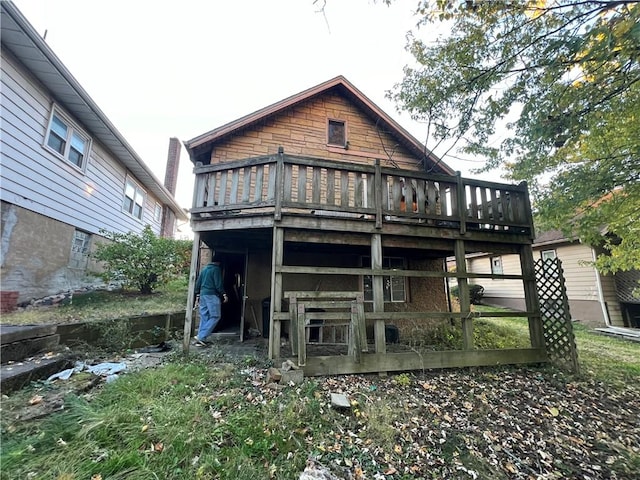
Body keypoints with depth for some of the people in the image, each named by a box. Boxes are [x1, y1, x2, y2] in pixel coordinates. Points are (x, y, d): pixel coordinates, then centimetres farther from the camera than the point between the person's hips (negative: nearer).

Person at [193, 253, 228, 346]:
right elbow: (218, 284, -14)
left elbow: (198, 283, 19)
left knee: (204, 317, 11)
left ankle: (201, 339, 10)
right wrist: (224, 294, -8)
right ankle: (201, 337, -10)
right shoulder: (216, 269, -7)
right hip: (212, 295, -8)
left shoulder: (204, 269, 16)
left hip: (202, 295, 8)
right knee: (215, 317, -4)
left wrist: (197, 295, 25)